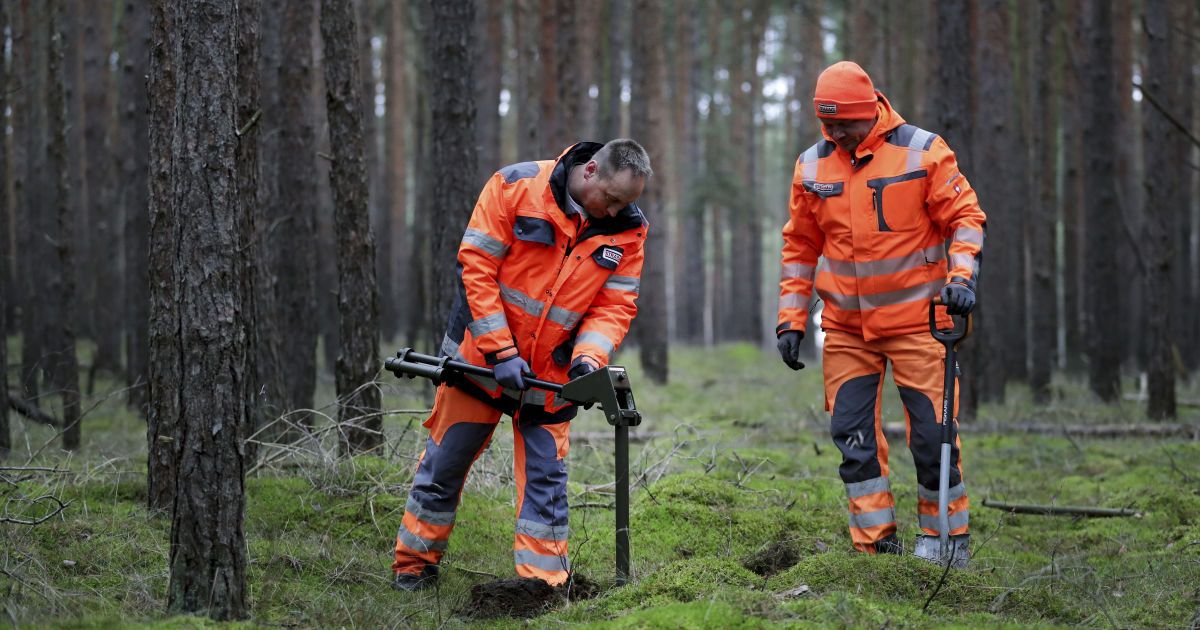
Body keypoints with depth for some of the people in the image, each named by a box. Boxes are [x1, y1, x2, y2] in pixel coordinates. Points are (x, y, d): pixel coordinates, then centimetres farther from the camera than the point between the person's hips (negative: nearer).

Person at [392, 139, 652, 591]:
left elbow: (615, 306, -4)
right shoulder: (516, 186, -17)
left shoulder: (628, 230, -6)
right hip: (481, 355, -2)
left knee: (545, 476, 0)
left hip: (551, 372, 2)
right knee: (444, 464, 7)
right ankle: (414, 567, 22)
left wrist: (588, 358, -24)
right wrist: (501, 353, -20)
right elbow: (477, 266, -17)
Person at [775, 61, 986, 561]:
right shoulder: (812, 166, 5)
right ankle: (875, 545, 9)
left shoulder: (921, 152, -7)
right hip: (846, 327, 4)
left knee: (932, 431, -4)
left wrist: (962, 277, -18)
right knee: (852, 434, 2)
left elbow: (965, 218, -2)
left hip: (915, 318, -4)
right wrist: (791, 321, 9)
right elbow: (800, 248, 13)